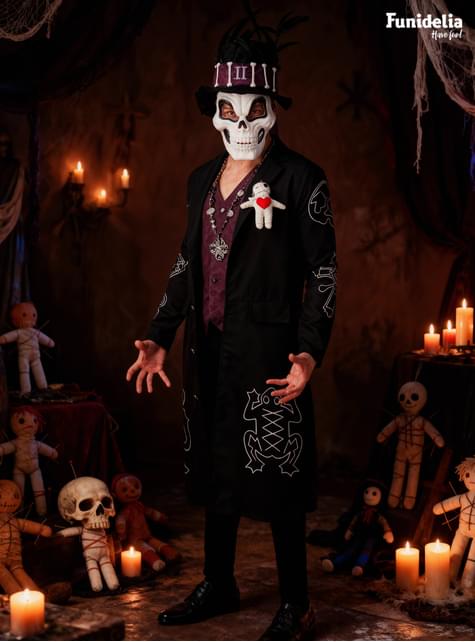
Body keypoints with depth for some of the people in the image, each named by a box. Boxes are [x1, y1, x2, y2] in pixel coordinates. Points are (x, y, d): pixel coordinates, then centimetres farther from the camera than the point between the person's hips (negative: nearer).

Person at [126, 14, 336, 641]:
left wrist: (311, 352, -19)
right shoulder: (203, 180, 13)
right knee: (215, 470, 16)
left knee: (276, 478, 0)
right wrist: (160, 337, 10)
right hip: (209, 352, 7)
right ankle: (218, 587, 32)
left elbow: (323, 273, -8)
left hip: (268, 353, -6)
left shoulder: (300, 180, -6)